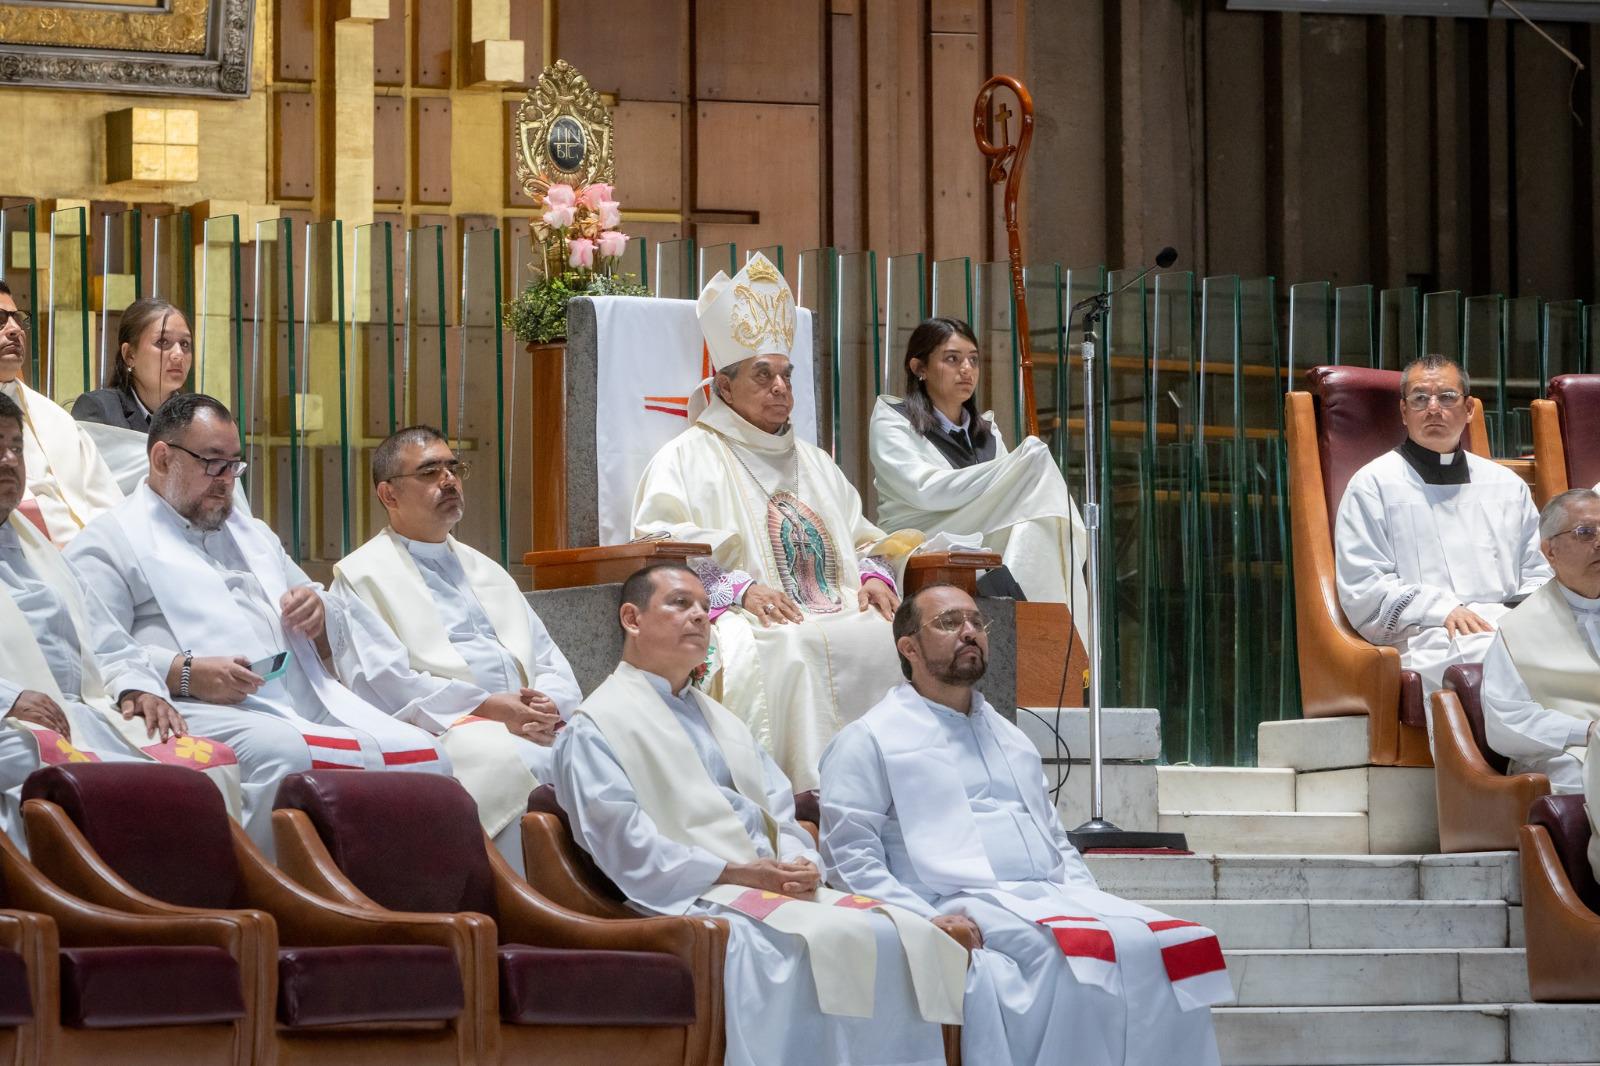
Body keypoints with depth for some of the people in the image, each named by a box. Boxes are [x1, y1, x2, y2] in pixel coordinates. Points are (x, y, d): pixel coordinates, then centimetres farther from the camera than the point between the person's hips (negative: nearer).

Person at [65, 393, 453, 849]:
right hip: (206, 710, -7)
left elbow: (332, 634, 39)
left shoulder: (253, 535, 34)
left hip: (313, 706, 7)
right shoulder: (111, 540, 9)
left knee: (427, 756, -15)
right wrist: (183, 672, -21)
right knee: (280, 753, -39)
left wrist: (319, 617, 13)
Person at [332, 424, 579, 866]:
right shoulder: (362, 576, 8)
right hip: (441, 735, -6)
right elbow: (378, 685, -7)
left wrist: (550, 706, -3)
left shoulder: (486, 571, 29)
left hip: (525, 726, 6)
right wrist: (486, 708, -16)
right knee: (527, 766, -35)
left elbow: (552, 665, 23)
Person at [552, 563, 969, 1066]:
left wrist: (799, 865, -2)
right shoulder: (596, 728, 5)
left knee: (904, 935, -19)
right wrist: (734, 872, -14)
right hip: (689, 900, -7)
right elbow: (623, 845, -8)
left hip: (778, 889, 7)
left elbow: (782, 815, 22)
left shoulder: (720, 720, 30)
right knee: (821, 941, -36)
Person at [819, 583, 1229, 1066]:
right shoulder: (869, 740, 9)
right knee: (1081, 955, -35)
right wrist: (927, 920, -15)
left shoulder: (1011, 738, 30)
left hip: (1052, 899, 7)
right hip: (967, 909, -7)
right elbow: (850, 857, 0)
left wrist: (1087, 897, 8)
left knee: (1169, 944, -21)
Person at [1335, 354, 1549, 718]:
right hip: (1426, 639, -3)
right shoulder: (1373, 484, 15)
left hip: (1512, 629, 3)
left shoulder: (1506, 484, 28)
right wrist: (1443, 610, -10)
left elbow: (1538, 575, 26)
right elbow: (1361, 590, 4)